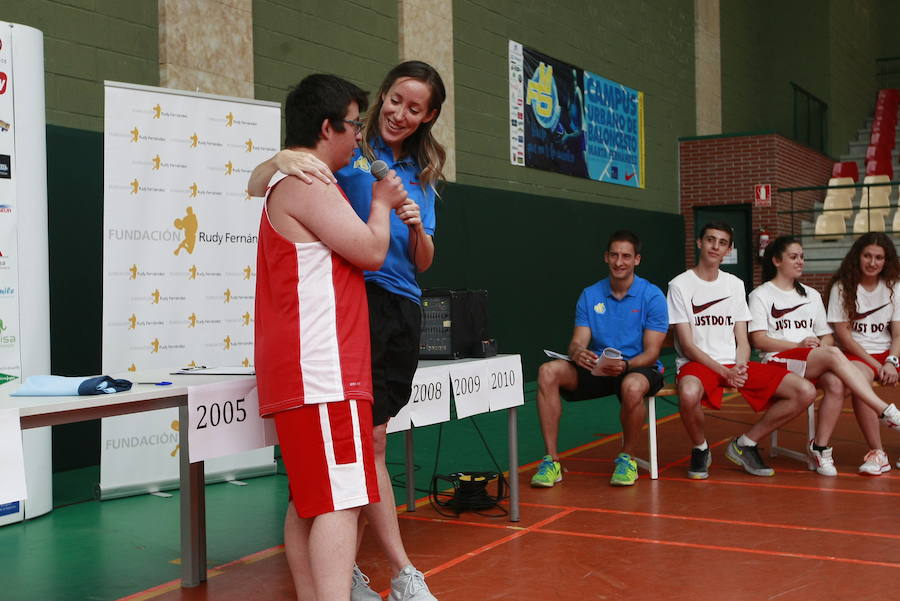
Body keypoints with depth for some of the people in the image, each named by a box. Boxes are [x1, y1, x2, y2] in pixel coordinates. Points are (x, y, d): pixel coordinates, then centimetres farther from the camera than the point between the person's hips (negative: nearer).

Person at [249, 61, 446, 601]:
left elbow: (423, 262, 16)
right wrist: (279, 160, -27)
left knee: (368, 437, 7)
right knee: (369, 440, -5)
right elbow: (255, 188, -6)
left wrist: (417, 228, -5)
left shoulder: (421, 172, 17)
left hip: (404, 308, 6)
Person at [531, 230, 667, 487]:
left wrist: (624, 365, -31)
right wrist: (577, 352, -27)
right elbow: (578, 342, -1)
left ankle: (627, 458, -12)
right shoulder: (590, 295, 6)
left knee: (632, 386, -40)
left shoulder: (652, 296, -5)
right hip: (596, 368, 4)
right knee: (548, 372, -23)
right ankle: (551, 461, -20)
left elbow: (651, 353, -10)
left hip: (639, 369, -3)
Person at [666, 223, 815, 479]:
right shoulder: (680, 285, -1)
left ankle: (744, 444, 5)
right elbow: (687, 345, -7)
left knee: (805, 391, -12)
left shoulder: (735, 284, 16)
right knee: (689, 394, -42)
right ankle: (700, 449, -7)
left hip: (735, 364, 5)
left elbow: (742, 340, 11)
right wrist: (724, 372, -18)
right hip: (697, 364, -5)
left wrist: (740, 367, -10)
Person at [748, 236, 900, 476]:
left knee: (836, 384, -32)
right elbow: (759, 340, -4)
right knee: (834, 355, -34)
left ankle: (820, 448, -23)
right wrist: (798, 345, -13)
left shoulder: (811, 295, 25)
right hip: (779, 360, -5)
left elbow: (827, 337, 19)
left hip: (818, 364, 5)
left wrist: (821, 347, -5)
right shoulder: (761, 295, 8)